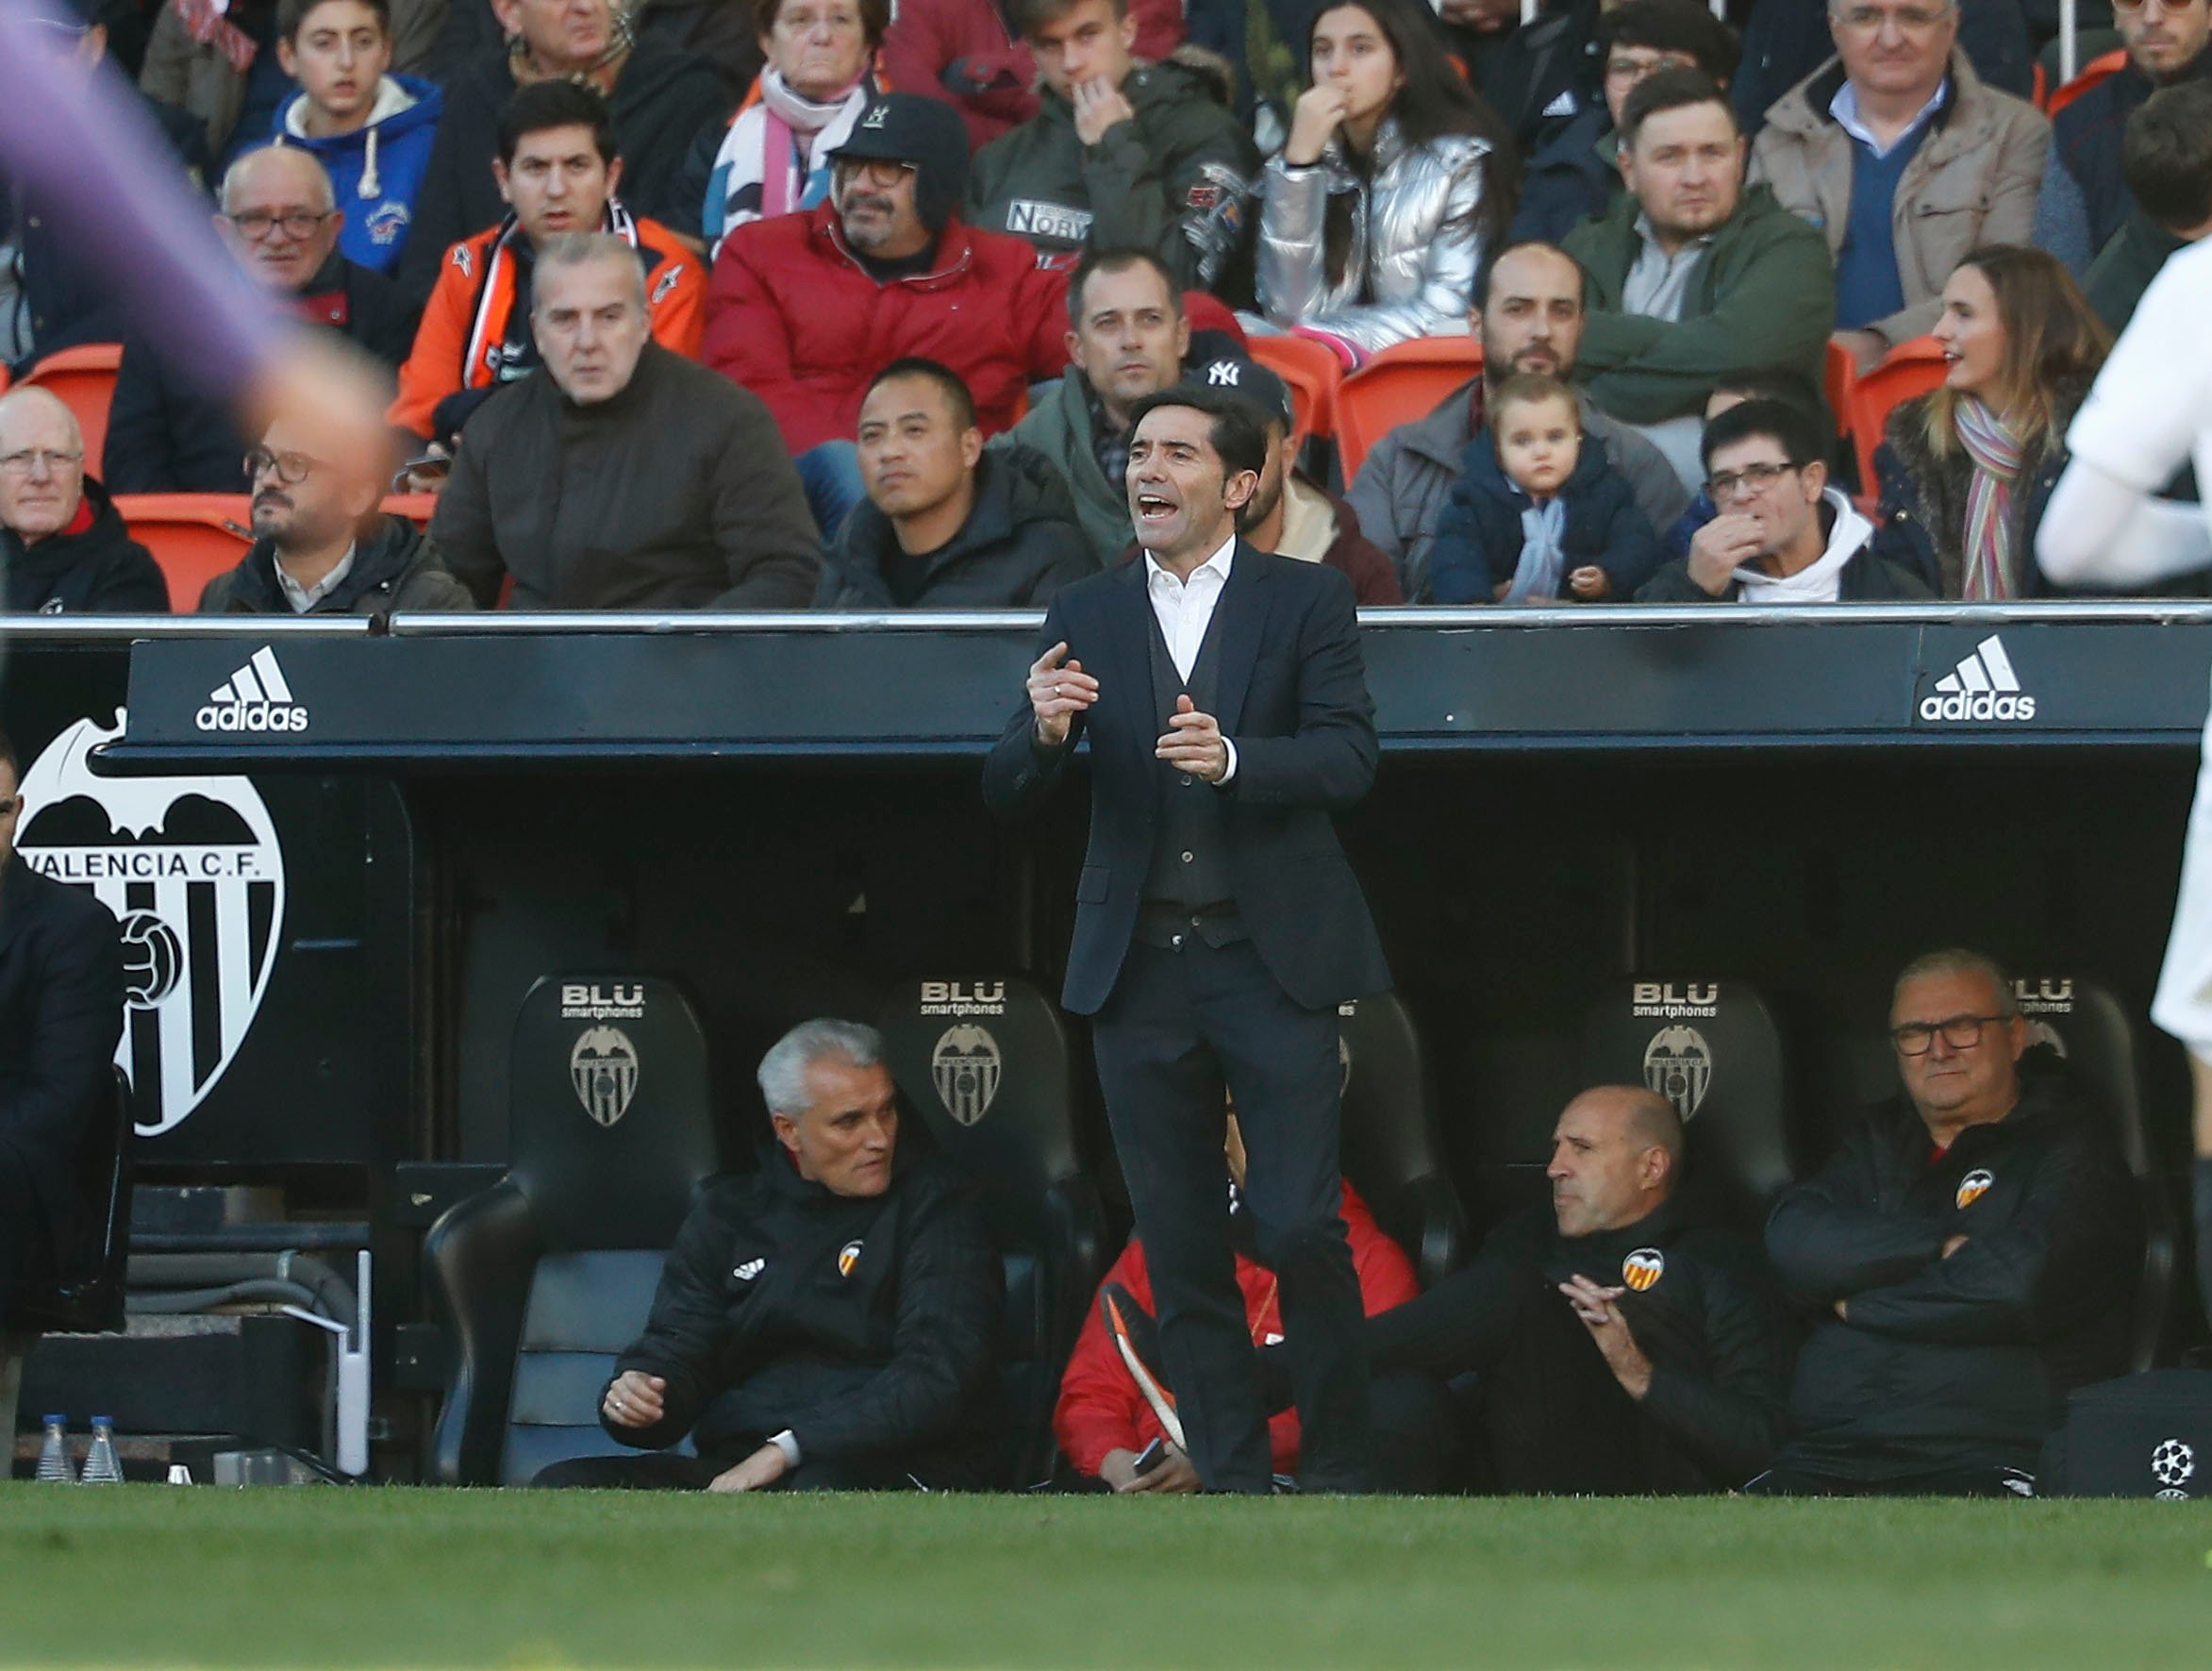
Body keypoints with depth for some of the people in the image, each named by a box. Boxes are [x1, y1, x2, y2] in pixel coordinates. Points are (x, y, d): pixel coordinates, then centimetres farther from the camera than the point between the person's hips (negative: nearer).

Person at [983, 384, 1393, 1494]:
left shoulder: (1306, 602, 1)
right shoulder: (1086, 617, 9)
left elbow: (1348, 758, -11)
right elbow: (1008, 799, 5)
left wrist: (1233, 759, -29)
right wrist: (1042, 733, -18)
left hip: (1272, 962, -3)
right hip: (1139, 971, 3)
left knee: (1299, 1227, -8)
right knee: (1181, 1248, 4)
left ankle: (1339, 1474, 8)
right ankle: (1232, 1485, 10)